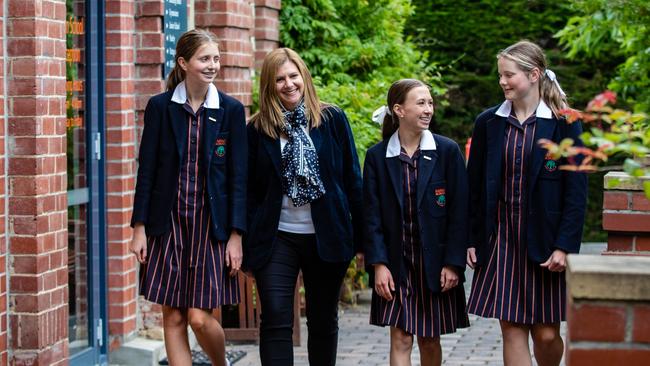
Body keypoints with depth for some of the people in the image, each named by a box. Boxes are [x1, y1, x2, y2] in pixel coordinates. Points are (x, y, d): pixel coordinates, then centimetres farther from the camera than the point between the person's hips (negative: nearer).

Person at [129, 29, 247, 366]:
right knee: (173, 317, 3)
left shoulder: (231, 110, 0)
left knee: (200, 317, -5)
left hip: (211, 224, -1)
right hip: (168, 223, 1)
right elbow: (146, 170, 3)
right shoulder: (160, 106, 2)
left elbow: (238, 177, 0)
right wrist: (139, 228, -1)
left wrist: (236, 235, -5)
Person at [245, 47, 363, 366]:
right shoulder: (258, 129, 0)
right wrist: (248, 245, -2)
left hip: (327, 238, 1)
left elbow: (352, 180, 2)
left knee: (323, 321, 13)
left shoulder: (332, 119, 0)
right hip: (276, 239, -1)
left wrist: (362, 236, -1)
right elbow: (250, 191, 2)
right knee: (276, 321, -7)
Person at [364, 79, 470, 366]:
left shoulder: (447, 151, -2)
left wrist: (453, 263, -8)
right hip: (396, 264, 0)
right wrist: (378, 264, -9)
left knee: (429, 340, 10)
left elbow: (459, 212, -3)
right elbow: (372, 215, -1)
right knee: (400, 340, -4)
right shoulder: (377, 156, 0)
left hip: (435, 263, 0)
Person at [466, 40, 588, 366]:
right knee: (512, 330, 0)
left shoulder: (563, 124, -3)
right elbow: (474, 186, 9)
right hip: (500, 239, 2)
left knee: (547, 334, 1)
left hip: (543, 240, -2)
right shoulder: (488, 123, 6)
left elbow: (576, 190, -5)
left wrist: (565, 246, -11)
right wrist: (471, 239, 5)